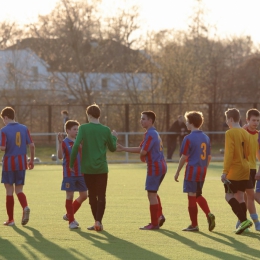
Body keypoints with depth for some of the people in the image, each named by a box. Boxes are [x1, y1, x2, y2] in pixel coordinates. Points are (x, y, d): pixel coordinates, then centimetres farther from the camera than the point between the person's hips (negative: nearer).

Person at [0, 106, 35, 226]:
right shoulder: (24, 128, 5)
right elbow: (32, 145, 2)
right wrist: (31, 160, 13)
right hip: (21, 162, 4)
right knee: (19, 190, 12)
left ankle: (10, 219, 8)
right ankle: (25, 207, -18)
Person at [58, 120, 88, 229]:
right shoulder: (65, 143, -7)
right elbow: (60, 156, -22)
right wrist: (60, 143, -32)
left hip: (80, 174, 6)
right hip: (69, 174, -6)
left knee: (84, 195, 8)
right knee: (69, 196, -3)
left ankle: (69, 215, 24)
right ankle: (71, 221, 5)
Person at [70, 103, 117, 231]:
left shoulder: (83, 128, -5)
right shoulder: (105, 130, 0)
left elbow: (76, 145, -15)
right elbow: (112, 148, 11)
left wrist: (71, 163, -6)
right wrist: (114, 137, 30)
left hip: (87, 168, 0)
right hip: (101, 168, 0)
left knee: (92, 196, 12)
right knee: (101, 196, 3)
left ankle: (97, 221, 13)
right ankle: (98, 221, -10)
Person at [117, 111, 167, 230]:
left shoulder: (150, 134, -15)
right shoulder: (154, 133, 17)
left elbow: (143, 151, -21)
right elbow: (140, 149, 20)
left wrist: (142, 156, 3)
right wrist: (123, 148, 19)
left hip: (154, 167, -10)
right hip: (161, 165, 10)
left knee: (151, 194, -4)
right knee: (153, 193, 20)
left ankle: (154, 223, 0)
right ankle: (159, 216, 14)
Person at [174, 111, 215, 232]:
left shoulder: (189, 138, -12)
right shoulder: (206, 138, 9)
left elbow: (184, 157, -12)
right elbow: (209, 157, 13)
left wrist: (177, 172, -4)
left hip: (192, 170, -7)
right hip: (202, 171, 7)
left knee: (192, 197, 0)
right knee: (198, 195, 20)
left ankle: (194, 225, 3)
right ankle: (209, 214, 0)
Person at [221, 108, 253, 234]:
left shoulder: (230, 133, -13)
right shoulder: (245, 133, 11)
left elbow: (229, 154, -19)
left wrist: (225, 172, -18)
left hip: (234, 171, -8)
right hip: (245, 171, 8)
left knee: (229, 196, -4)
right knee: (240, 197, 12)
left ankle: (243, 220, -18)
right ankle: (243, 223, 10)